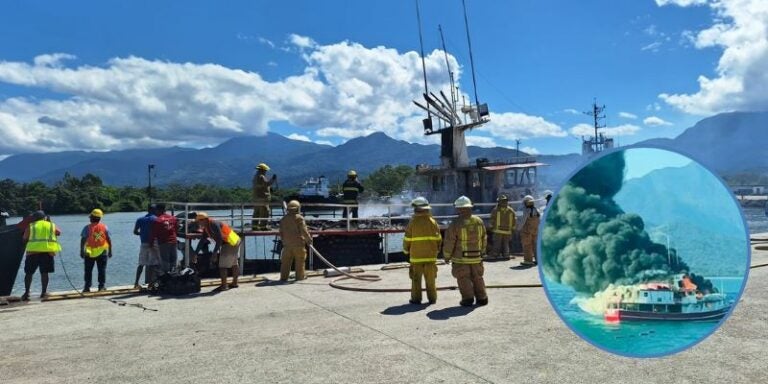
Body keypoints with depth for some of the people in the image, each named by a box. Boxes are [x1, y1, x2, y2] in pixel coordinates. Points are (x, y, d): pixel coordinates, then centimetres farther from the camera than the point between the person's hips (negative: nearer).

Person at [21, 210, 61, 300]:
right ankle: (44, 292, 6)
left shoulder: (30, 226, 7)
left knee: (29, 273, 8)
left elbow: (24, 238, 5)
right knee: (44, 272, 6)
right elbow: (58, 232, 25)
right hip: (48, 251, 1)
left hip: (33, 251, -1)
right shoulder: (52, 225, 12)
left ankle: (26, 292, 5)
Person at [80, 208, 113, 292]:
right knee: (102, 270, 6)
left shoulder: (87, 228, -5)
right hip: (102, 253, 1)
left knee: (88, 271, 9)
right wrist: (110, 251, 9)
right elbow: (109, 240, 2)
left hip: (89, 253, -1)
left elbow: (83, 240, -9)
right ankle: (101, 286, 4)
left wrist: (81, 251, -4)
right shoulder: (104, 227, 1)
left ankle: (87, 287, 8)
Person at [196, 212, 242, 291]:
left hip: (229, 244, -11)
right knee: (234, 264, 19)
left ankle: (224, 286, -3)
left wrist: (215, 252, -22)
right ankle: (234, 283, 31)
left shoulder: (214, 224, -19)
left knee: (223, 265, -7)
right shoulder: (206, 227, 11)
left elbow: (219, 239, -24)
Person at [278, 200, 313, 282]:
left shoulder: (283, 219, 8)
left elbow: (281, 232, 12)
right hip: (298, 243, -5)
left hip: (287, 244, 5)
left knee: (286, 261, 8)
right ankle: (300, 276, 12)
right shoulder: (299, 218, -10)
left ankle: (283, 277, 8)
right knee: (299, 261, 6)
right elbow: (304, 231, -13)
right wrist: (309, 240, -1)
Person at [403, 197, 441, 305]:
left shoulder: (412, 222, -9)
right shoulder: (433, 222, -2)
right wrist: (436, 250, 18)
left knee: (416, 279, 8)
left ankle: (416, 299, 10)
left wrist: (406, 250, 13)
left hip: (416, 256, -2)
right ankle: (432, 298, 13)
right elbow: (438, 239, 2)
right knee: (430, 279, 10)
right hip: (431, 255, 2)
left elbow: (407, 240, -5)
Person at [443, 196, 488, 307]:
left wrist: (447, 256, 2)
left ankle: (468, 298, 3)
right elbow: (484, 239, 8)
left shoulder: (455, 224, -15)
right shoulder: (479, 221, 0)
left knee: (463, 279, 6)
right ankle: (481, 298, 17)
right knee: (477, 278, 16)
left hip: (461, 258, -4)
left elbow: (449, 242, -11)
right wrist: (481, 252, 22)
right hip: (476, 257, 4)